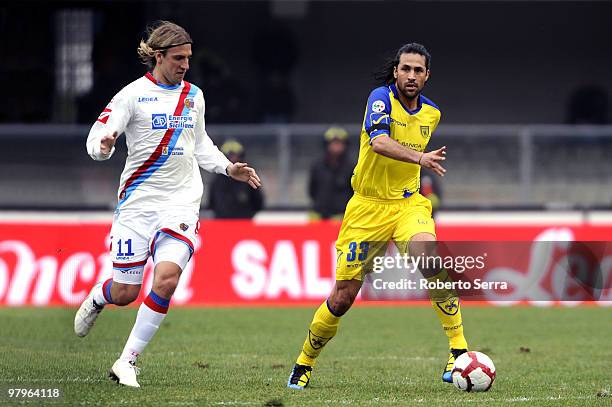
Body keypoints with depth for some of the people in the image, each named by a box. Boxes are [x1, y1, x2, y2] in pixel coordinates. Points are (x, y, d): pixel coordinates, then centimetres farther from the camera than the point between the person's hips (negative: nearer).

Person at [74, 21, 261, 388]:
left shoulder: (194, 95, 11)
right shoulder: (134, 94, -5)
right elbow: (96, 140, -8)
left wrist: (229, 168, 14)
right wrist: (104, 145, -31)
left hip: (181, 203, 3)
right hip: (138, 202, -3)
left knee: (166, 278, -21)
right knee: (125, 293, 1)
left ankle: (127, 362, -9)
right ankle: (96, 298, 42)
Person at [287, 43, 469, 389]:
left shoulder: (432, 113, 6)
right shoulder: (382, 98, -12)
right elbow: (379, 141, -32)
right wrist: (420, 158, -45)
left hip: (409, 202, 3)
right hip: (368, 206, -3)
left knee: (428, 254, -31)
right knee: (342, 298, -1)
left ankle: (458, 348, -24)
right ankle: (305, 364, 24)